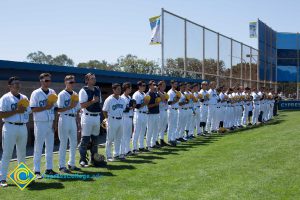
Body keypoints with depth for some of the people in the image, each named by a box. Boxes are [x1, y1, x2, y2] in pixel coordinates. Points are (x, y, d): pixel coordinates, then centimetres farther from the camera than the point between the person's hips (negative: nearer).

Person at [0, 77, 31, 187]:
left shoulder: (24, 98, 14)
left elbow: (29, 111, 19)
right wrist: (16, 111, -19)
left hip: (23, 127, 6)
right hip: (10, 127, -6)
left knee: (22, 153, 14)